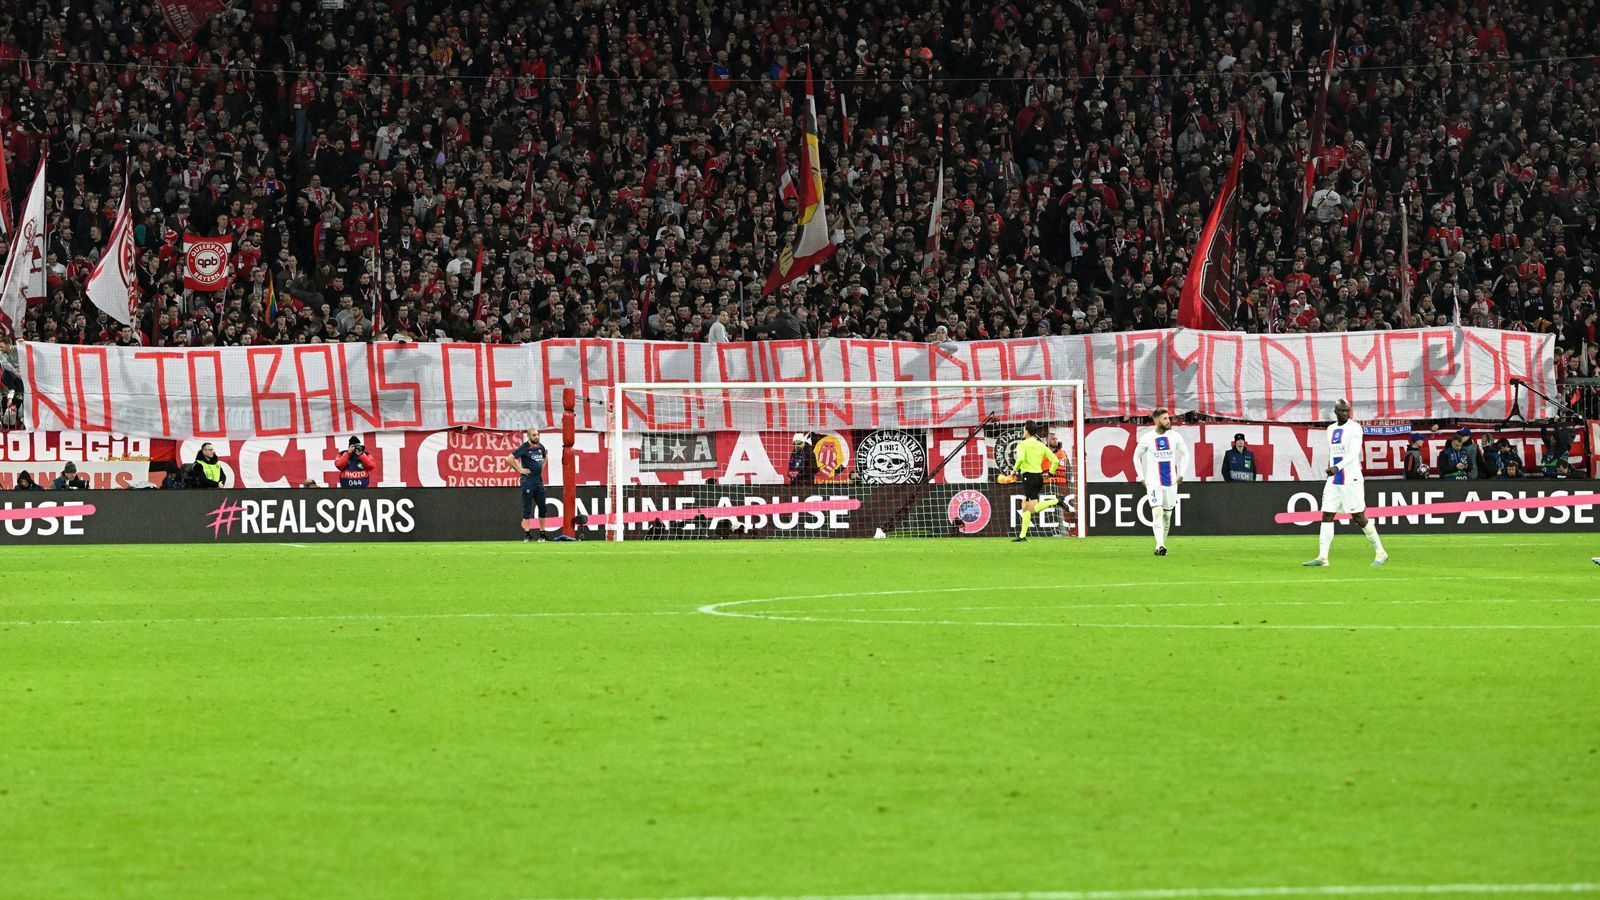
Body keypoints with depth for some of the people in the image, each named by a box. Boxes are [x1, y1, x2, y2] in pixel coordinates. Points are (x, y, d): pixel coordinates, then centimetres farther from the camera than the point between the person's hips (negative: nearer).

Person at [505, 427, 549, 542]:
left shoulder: (541, 447, 10)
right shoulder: (524, 448, -10)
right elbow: (509, 459, -15)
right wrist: (520, 469, -13)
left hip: (539, 480, 7)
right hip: (528, 480, -7)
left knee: (542, 508, 7)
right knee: (527, 508, -4)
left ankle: (542, 534, 15)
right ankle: (527, 535, -3)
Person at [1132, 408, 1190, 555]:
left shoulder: (1175, 436, 1)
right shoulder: (1146, 438, -5)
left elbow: (1185, 454, 15)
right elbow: (1137, 457, 9)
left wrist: (1181, 474, 8)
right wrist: (1141, 478, 4)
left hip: (1171, 482, 3)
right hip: (1153, 482, -3)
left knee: (1167, 515, 8)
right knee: (1157, 512, -17)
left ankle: (1160, 546, 19)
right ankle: (1160, 545, -25)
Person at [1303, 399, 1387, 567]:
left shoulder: (1354, 427, -8)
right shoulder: (1331, 429, 14)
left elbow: (1354, 453, -19)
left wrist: (1337, 467, -30)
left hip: (1351, 480, -7)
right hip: (1333, 481, 7)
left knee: (1359, 518, -5)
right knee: (1327, 516, -2)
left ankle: (1380, 553, 7)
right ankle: (1322, 557, -3)